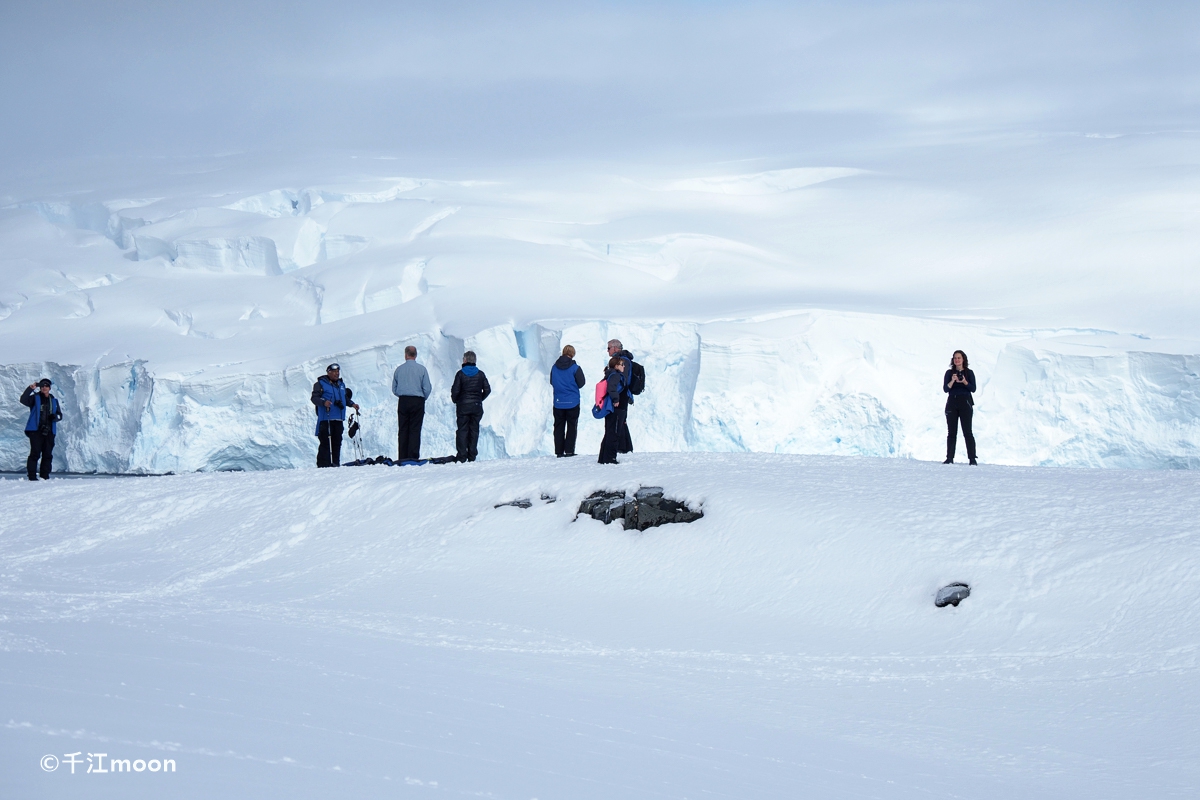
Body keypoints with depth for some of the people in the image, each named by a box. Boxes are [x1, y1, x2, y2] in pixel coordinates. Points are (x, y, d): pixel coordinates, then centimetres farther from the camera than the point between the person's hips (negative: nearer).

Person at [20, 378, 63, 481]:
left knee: (48, 455, 4)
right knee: (35, 453, -11)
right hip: (36, 430, -4)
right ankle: (32, 476, -10)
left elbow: (60, 414, 20)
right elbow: (23, 400, -13)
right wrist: (30, 389, -22)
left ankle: (45, 476, 9)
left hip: (49, 431, 4)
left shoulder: (54, 400, 17)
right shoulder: (35, 398, 5)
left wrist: (55, 416, -3)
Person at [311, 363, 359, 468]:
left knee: (337, 442, 6)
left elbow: (345, 398, 32)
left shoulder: (341, 385, 22)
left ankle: (336, 463, 10)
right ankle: (323, 465, -11)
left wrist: (352, 404, 15)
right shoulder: (321, 384, 0)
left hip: (339, 419, 6)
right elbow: (314, 398, -8)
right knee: (325, 442, -11)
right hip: (325, 419, -6)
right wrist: (324, 402, -25)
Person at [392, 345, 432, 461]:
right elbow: (427, 388, -3)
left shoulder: (399, 369, 2)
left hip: (403, 401, 2)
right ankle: (413, 456, -7)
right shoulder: (421, 369, -3)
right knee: (415, 430, -1)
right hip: (418, 401, -2)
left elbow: (394, 389, 6)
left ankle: (402, 457, 2)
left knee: (402, 430, 5)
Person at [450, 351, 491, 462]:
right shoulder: (480, 374, 2)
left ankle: (462, 456, -4)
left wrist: (455, 400, 9)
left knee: (462, 430, 2)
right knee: (474, 430, 8)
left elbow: (455, 391, -10)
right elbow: (487, 389, 3)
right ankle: (472, 456, 6)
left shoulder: (460, 374, -7)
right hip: (477, 406, 3)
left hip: (463, 407, -3)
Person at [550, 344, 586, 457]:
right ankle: (569, 451, -2)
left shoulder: (554, 367, -1)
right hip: (572, 402, -3)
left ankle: (559, 451, 7)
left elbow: (551, 382, 8)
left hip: (558, 402, 3)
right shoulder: (575, 368, -12)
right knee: (572, 426, 4)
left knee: (558, 427, 10)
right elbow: (581, 383, -6)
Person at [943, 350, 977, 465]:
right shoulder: (949, 373, 9)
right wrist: (953, 381, -17)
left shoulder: (969, 373, 4)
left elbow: (973, 389, -3)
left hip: (965, 403, -2)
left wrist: (964, 382, -19)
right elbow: (945, 389, 0)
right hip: (952, 403, 2)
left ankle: (972, 458, -9)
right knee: (951, 432, 2)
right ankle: (949, 458, 3)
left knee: (967, 431, -7)